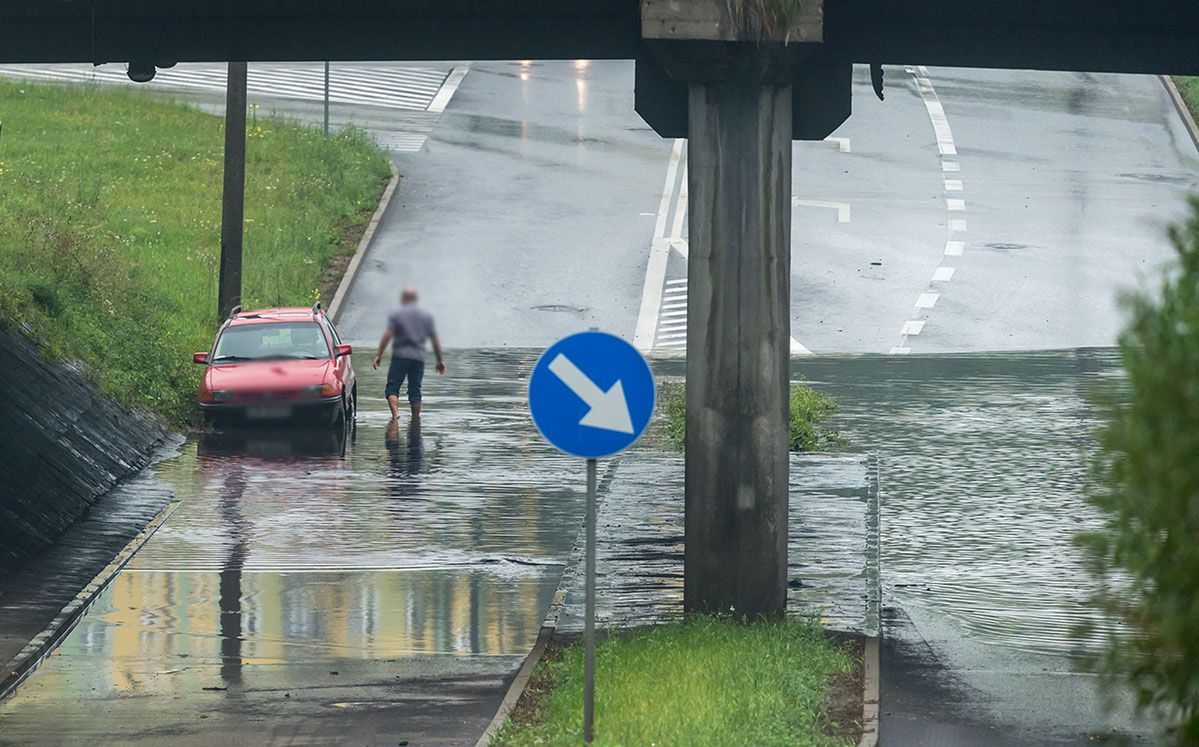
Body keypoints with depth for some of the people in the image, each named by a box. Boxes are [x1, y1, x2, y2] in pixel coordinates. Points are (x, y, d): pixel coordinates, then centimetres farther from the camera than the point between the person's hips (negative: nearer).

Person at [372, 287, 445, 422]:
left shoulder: (397, 315, 0)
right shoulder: (426, 316, 11)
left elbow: (387, 335, -9)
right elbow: (435, 340, 13)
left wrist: (378, 355, -9)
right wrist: (440, 360, 19)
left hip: (400, 356, -3)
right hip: (419, 358, 3)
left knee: (392, 388, -2)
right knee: (415, 391, 10)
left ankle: (395, 413, -23)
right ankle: (416, 419, 11)